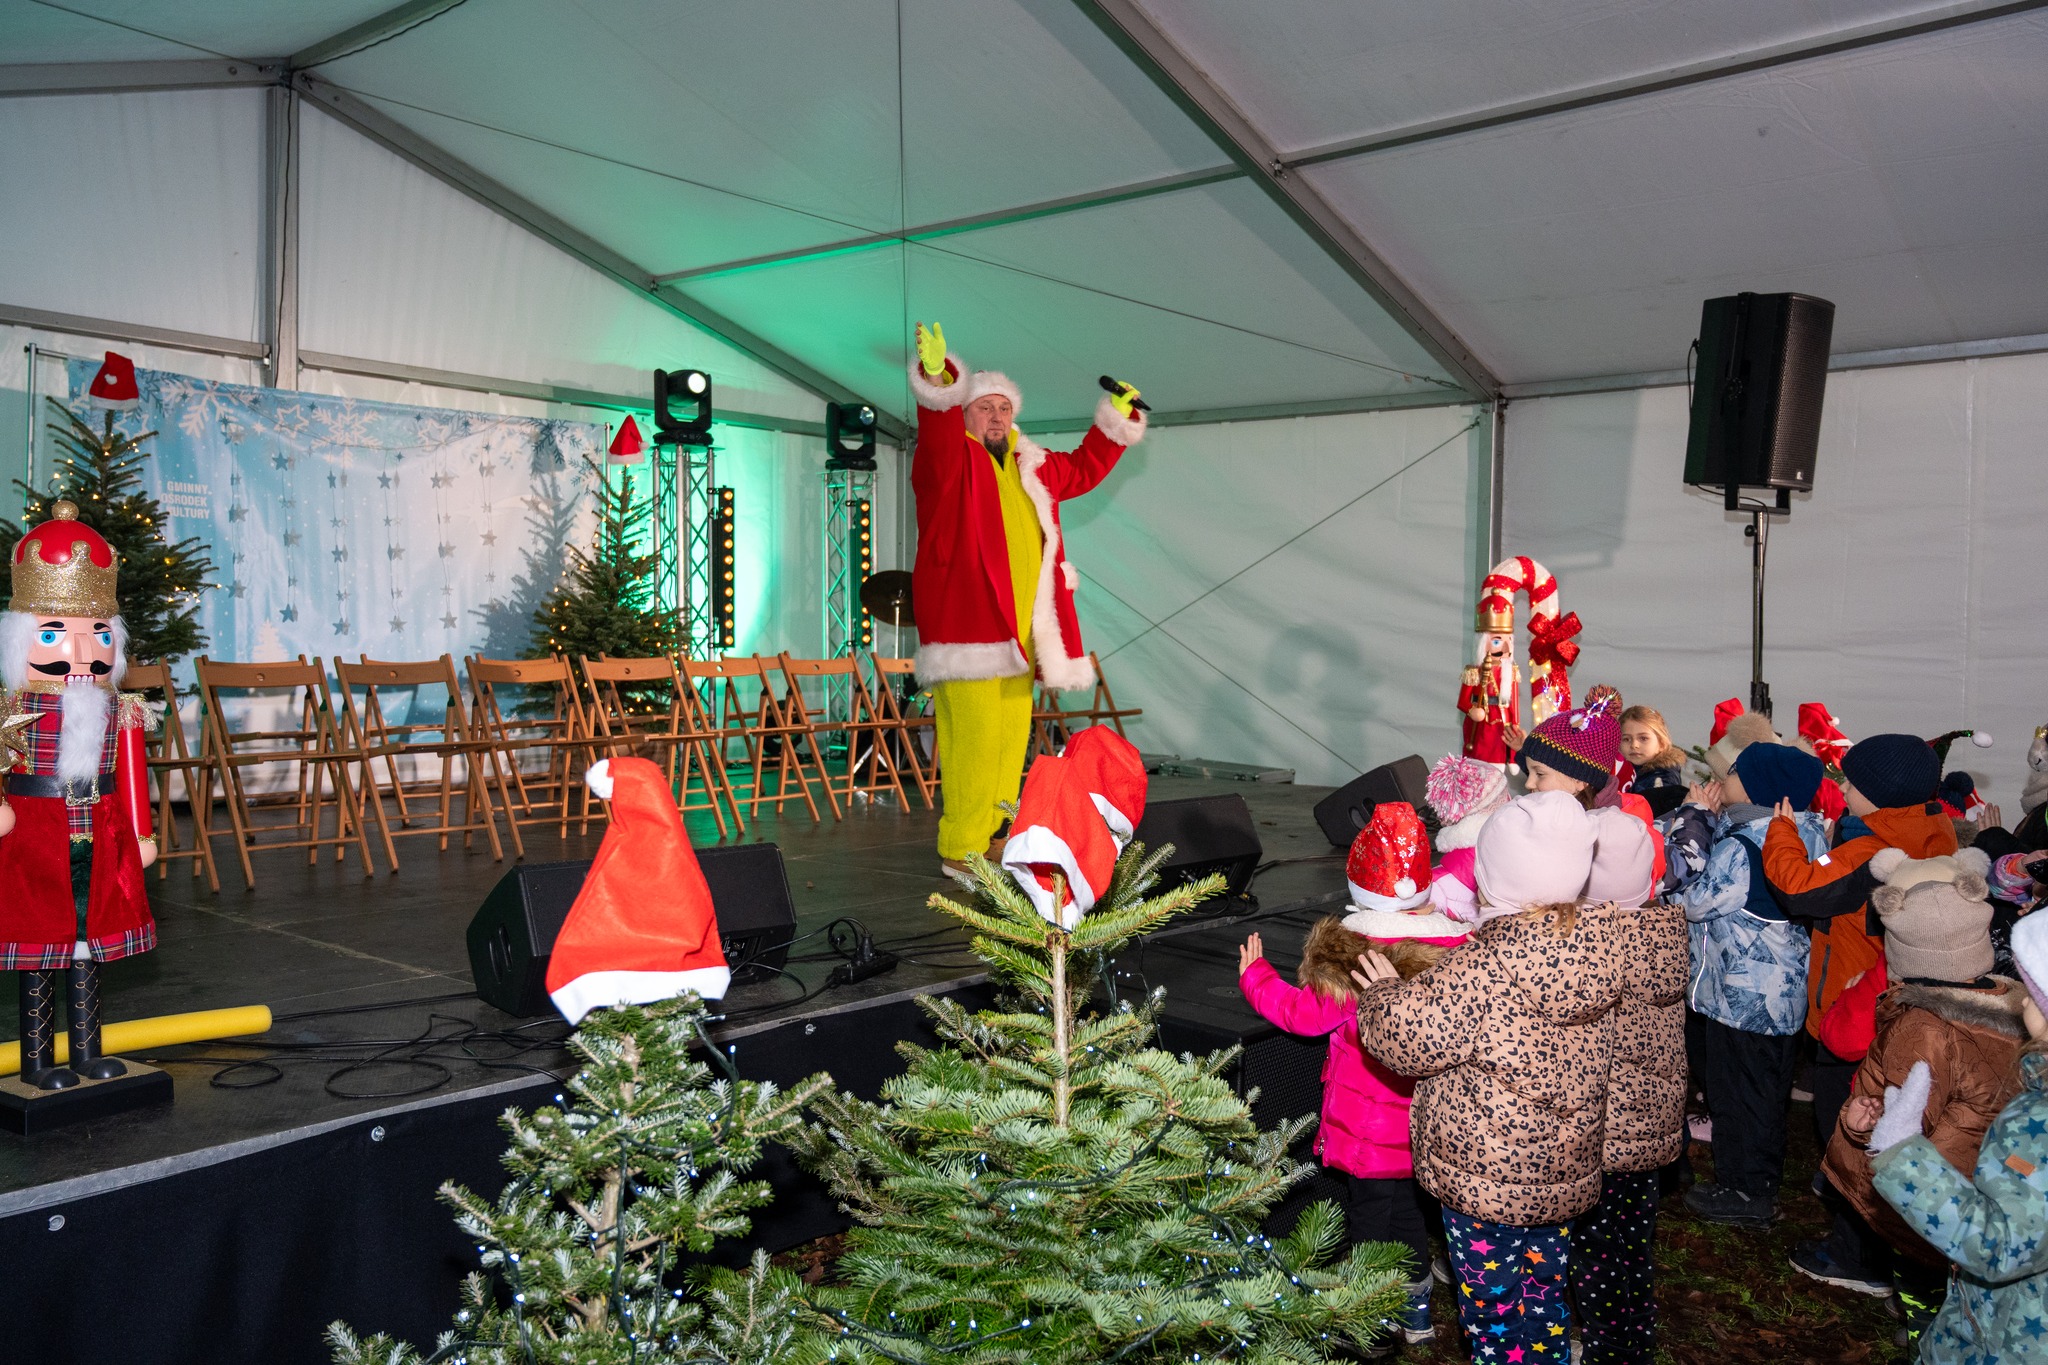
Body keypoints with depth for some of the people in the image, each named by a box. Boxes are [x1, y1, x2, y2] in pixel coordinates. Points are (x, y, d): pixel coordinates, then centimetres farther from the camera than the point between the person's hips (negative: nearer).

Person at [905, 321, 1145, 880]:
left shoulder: (1031, 468, 20)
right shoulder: (951, 463, -1)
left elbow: (1083, 469, 36)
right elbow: (938, 439, -24)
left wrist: (1117, 419, 34)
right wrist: (938, 382, -41)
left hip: (1020, 631, 7)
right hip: (968, 625, -7)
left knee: (1012, 738, 7)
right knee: (974, 735, -12)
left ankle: (995, 839, 15)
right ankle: (962, 852, -6)